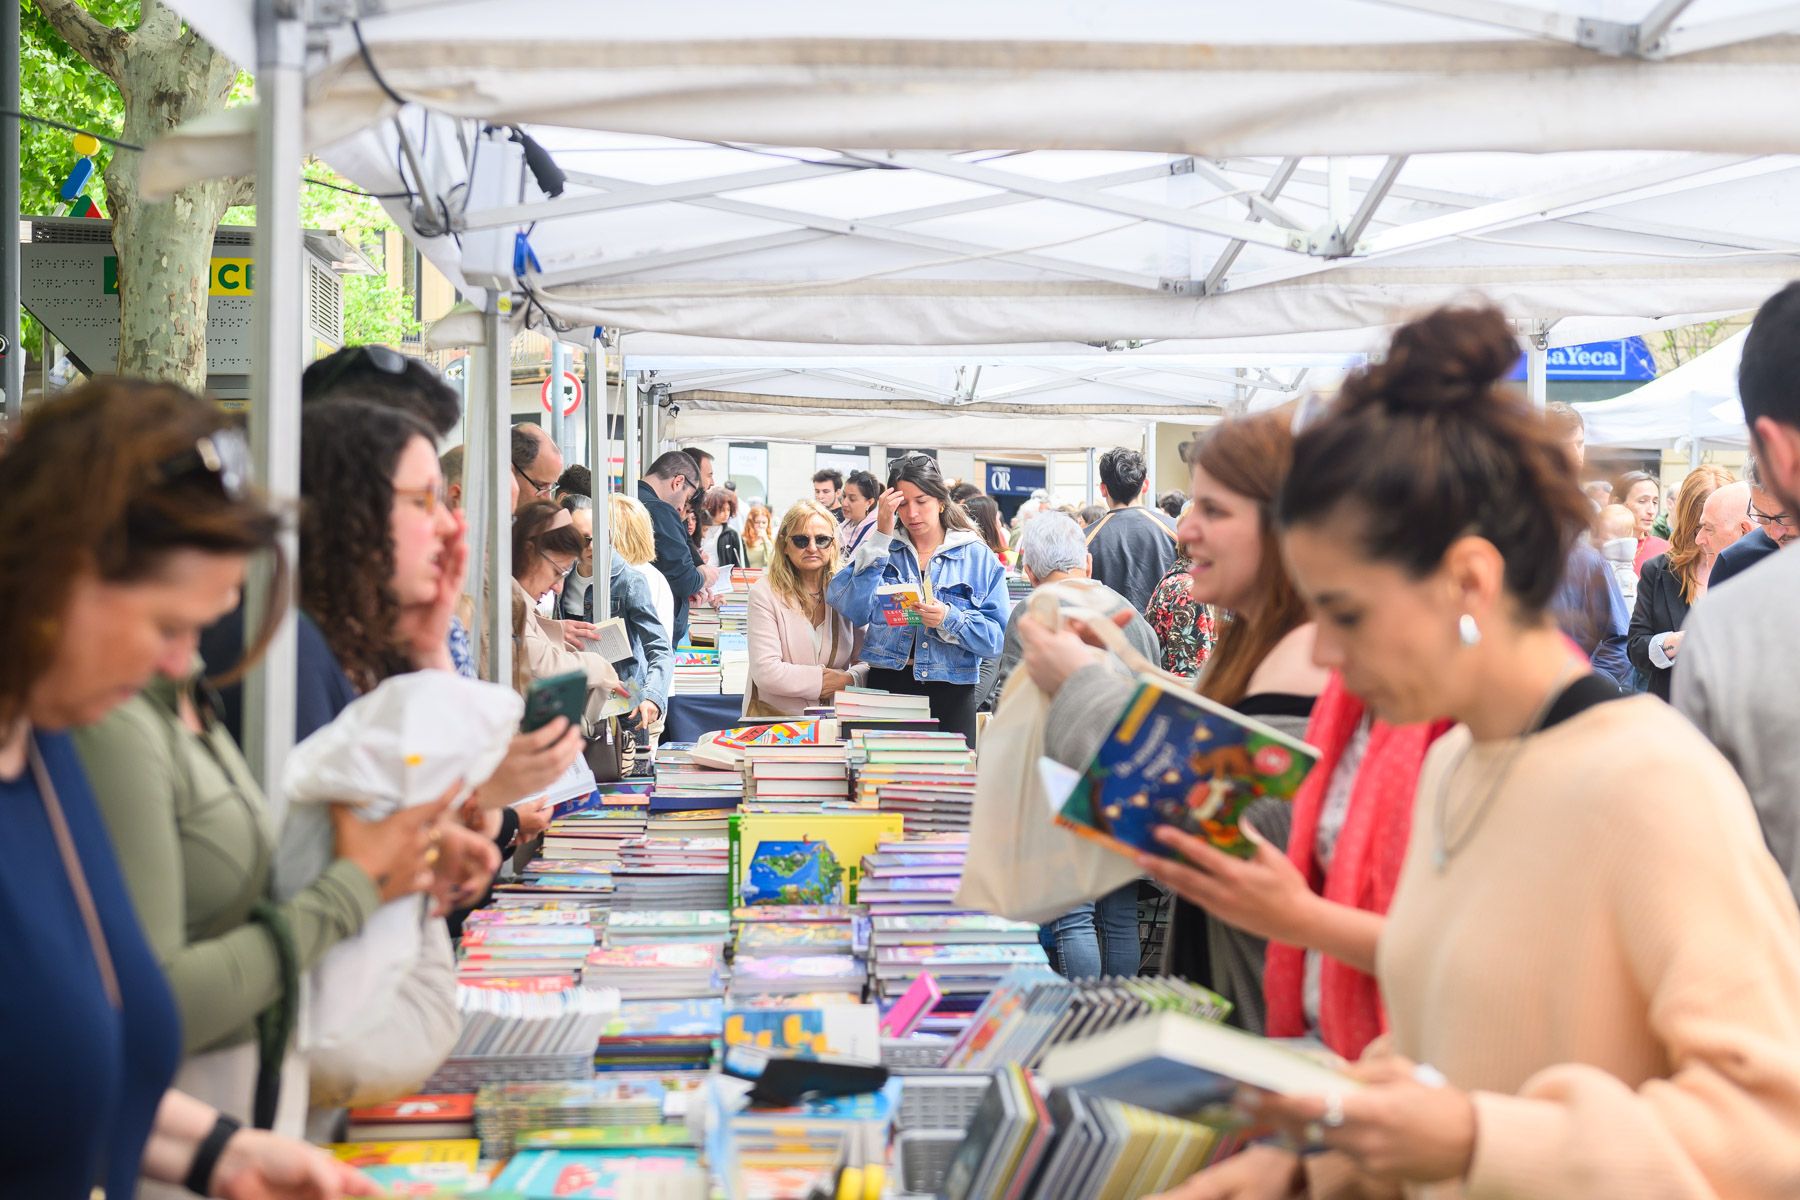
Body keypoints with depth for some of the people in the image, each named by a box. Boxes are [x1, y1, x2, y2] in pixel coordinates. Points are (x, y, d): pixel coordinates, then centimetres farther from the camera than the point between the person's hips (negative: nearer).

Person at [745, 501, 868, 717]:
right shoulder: (764, 592, -4)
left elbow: (868, 661, 9)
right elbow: (766, 672, -13)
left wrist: (850, 680, -12)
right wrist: (822, 681, -11)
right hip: (774, 714, -3)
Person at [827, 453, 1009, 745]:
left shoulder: (977, 556, 3)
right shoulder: (881, 547, 8)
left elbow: (997, 637, -4)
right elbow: (852, 610, -11)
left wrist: (950, 619, -21)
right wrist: (881, 536, -10)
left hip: (951, 696, -1)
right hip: (887, 686, 1)